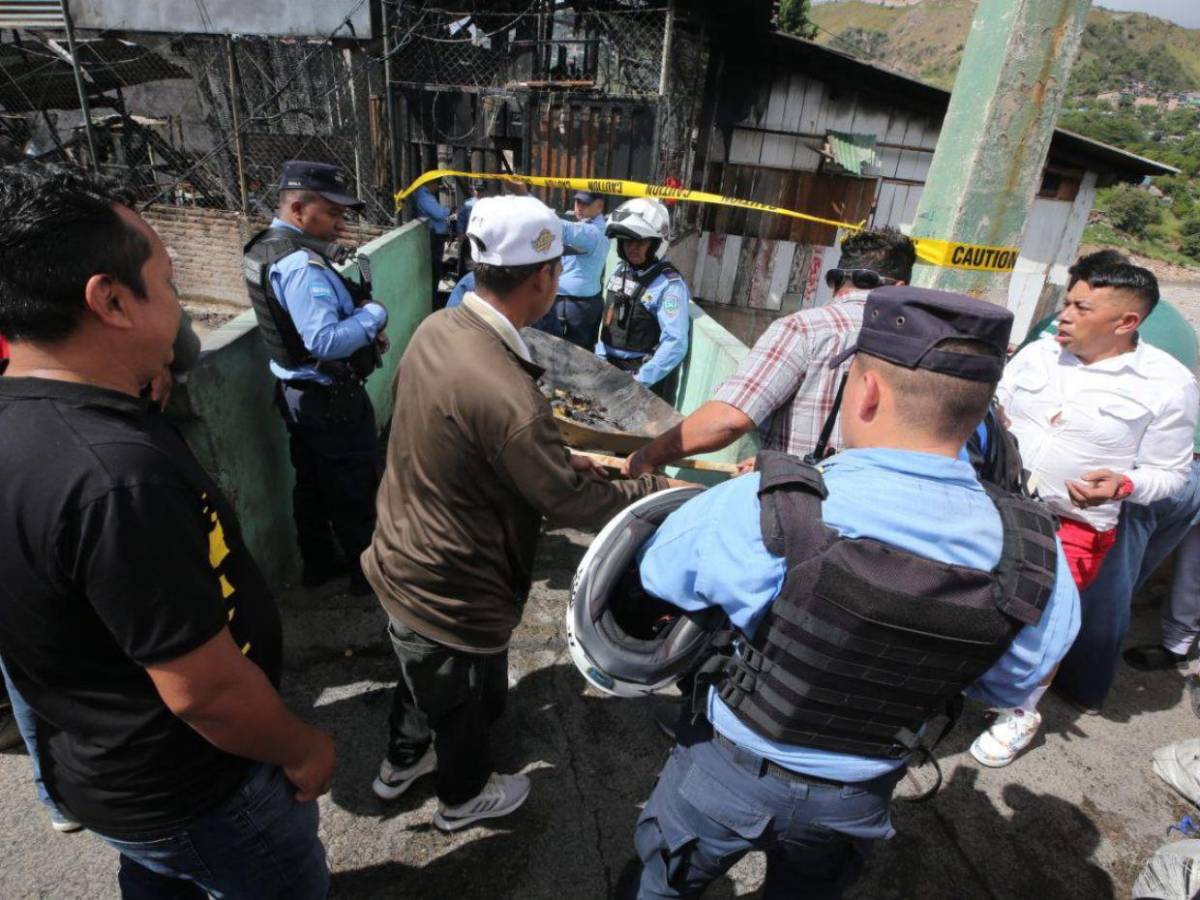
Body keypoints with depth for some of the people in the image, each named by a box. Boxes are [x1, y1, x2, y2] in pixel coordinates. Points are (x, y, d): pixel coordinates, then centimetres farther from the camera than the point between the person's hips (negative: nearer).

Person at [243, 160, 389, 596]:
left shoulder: (269, 248, 7)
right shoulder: (301, 265, -26)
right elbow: (327, 342, -34)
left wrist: (361, 328, 1)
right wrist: (374, 314, -19)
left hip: (297, 391, 10)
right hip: (331, 398, -10)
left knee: (311, 484, 21)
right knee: (354, 490, 7)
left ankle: (318, 563, 37)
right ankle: (370, 571, 23)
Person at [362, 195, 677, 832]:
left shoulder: (436, 329, -8)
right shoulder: (506, 395, -37)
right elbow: (575, 503, -24)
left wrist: (559, 457, 8)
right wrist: (661, 488, -9)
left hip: (401, 561, 8)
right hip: (451, 597, -7)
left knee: (425, 679, 34)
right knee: (466, 704, 23)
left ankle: (401, 762, 61)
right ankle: (464, 797, 53)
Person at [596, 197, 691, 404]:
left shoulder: (670, 284, -19)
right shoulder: (620, 271, 4)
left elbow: (675, 343, -25)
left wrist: (639, 381, -25)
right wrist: (599, 358, 6)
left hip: (648, 377, -7)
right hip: (610, 367, 7)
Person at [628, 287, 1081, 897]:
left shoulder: (760, 511, -35)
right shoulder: (1036, 561, -21)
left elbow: (658, 571, -14)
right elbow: (1008, 686, -2)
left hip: (733, 773, -3)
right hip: (859, 799, 4)